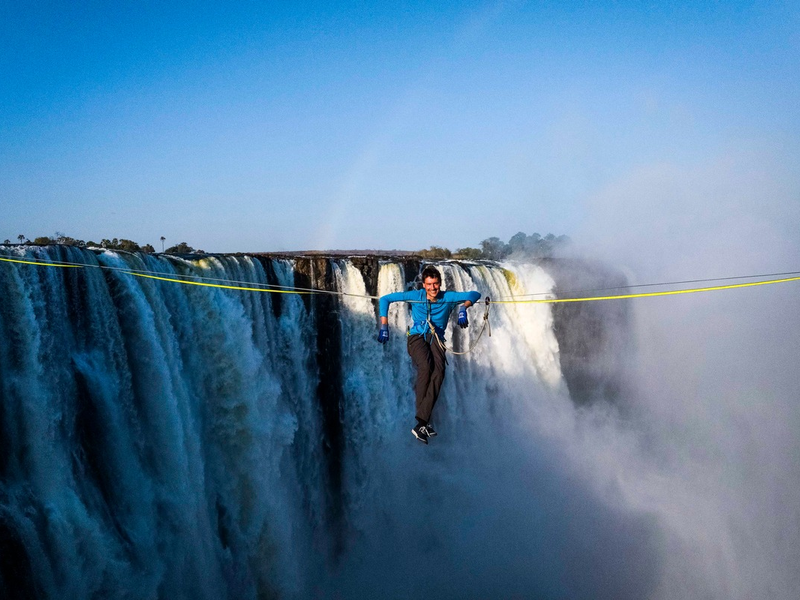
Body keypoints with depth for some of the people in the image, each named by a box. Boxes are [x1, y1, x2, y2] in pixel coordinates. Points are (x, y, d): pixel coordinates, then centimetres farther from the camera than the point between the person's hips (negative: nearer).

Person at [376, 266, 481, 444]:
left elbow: (474, 295, 1)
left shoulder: (447, 298, 3)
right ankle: (424, 421, -29)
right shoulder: (415, 296, 1)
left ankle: (421, 422, -32)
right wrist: (384, 326, -2)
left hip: (436, 339, 1)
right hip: (417, 337, -1)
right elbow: (385, 299, 5)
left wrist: (463, 308, -19)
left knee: (438, 372, -30)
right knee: (425, 366, -34)